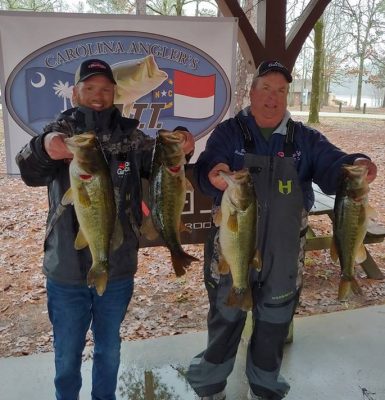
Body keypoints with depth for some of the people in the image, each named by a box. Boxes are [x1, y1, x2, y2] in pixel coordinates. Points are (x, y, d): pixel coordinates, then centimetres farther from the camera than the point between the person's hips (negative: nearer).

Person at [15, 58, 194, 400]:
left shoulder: (130, 135, -2)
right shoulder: (61, 132, -8)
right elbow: (30, 172, -24)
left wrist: (178, 150, -35)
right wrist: (43, 149, -48)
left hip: (118, 269, 2)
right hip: (67, 271, -1)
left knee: (109, 350, 22)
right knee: (67, 354, 17)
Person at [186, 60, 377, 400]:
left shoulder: (306, 138, 4)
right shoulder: (228, 132, -4)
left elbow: (331, 168, -7)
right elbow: (205, 168, -18)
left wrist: (355, 165, -31)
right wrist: (213, 174, -43)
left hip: (283, 255, 2)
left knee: (274, 325, 19)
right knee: (225, 321, 15)